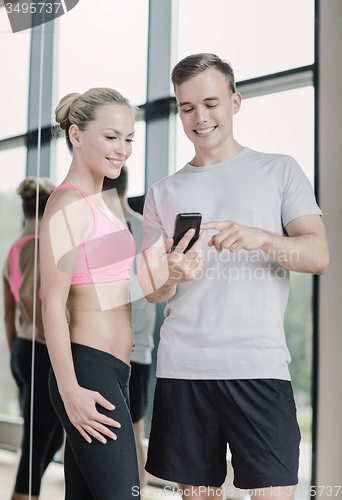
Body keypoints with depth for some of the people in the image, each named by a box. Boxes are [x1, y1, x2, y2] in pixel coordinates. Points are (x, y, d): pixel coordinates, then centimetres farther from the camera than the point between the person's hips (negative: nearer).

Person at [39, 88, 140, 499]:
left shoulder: (93, 204, 19)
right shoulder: (68, 205, -10)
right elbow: (53, 303, -15)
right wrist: (70, 390, -18)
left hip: (108, 372, 9)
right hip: (90, 374, -9)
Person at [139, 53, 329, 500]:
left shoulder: (279, 171, 10)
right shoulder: (164, 194, 16)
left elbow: (319, 257, 0)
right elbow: (152, 291, 13)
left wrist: (260, 237, -19)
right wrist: (173, 277, -11)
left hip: (259, 363, -2)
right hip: (183, 366, 3)